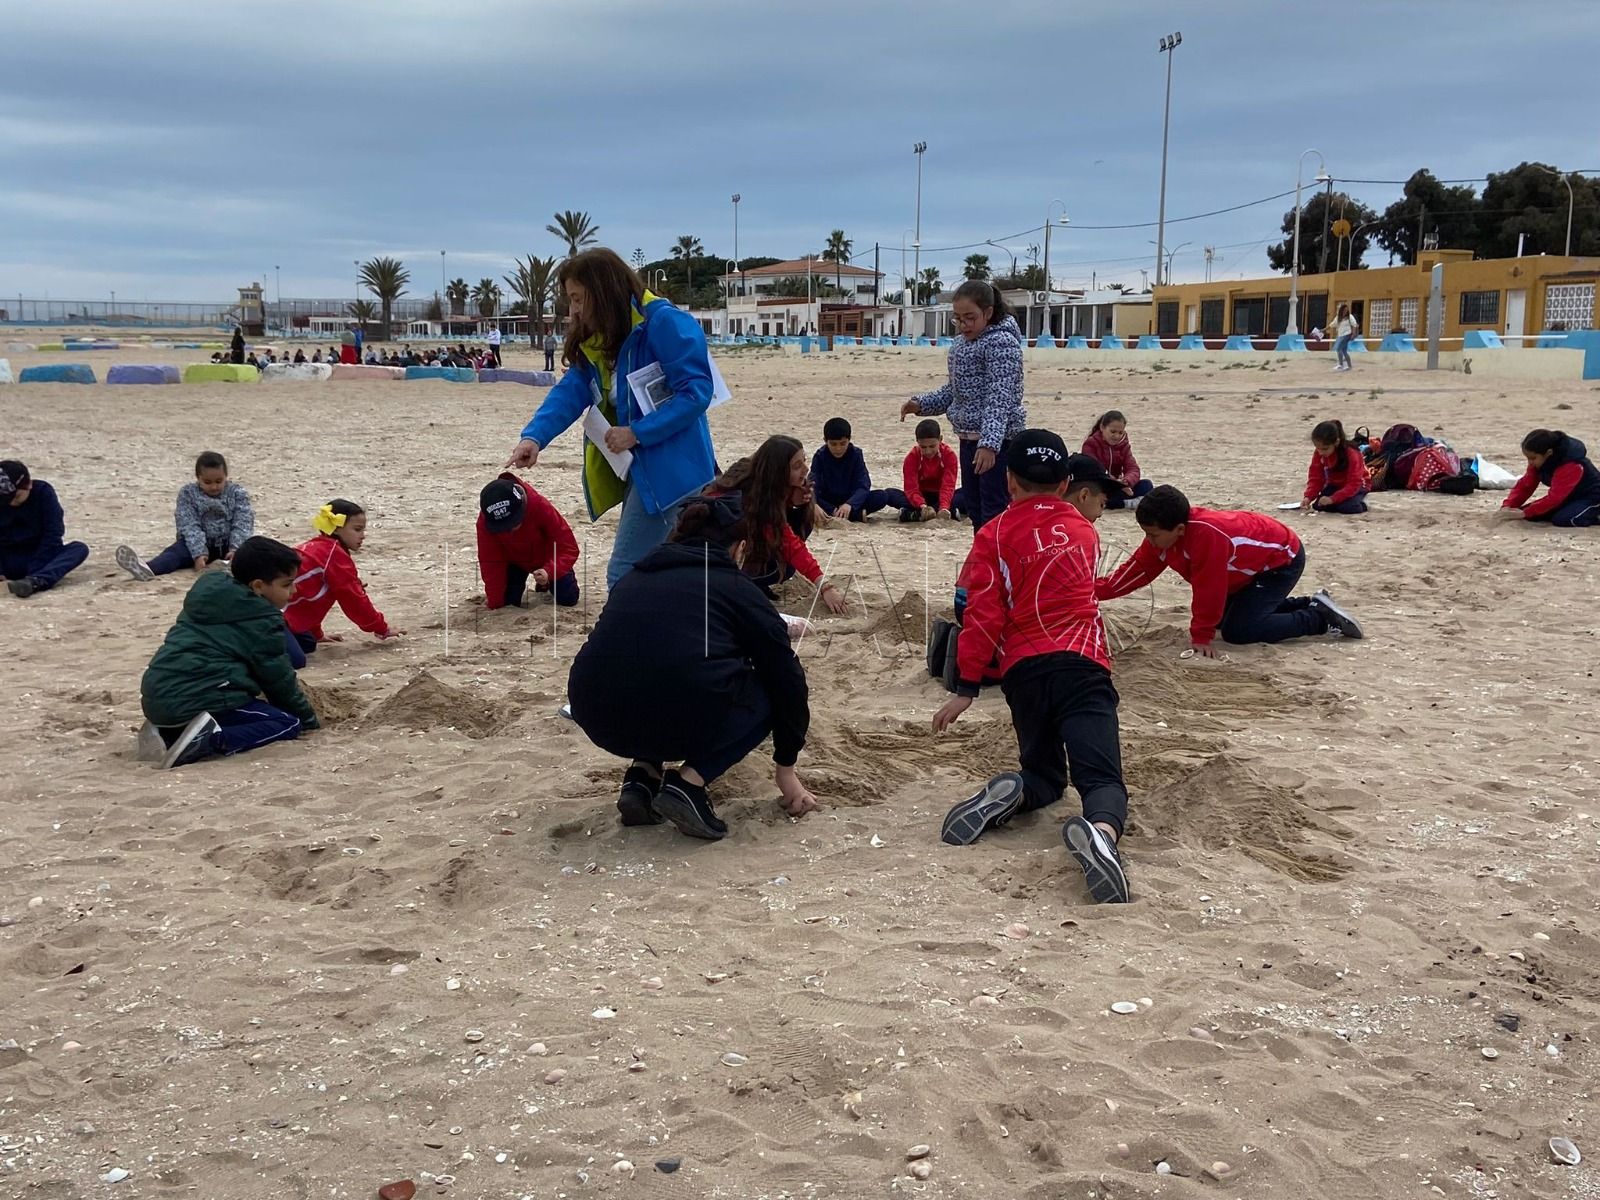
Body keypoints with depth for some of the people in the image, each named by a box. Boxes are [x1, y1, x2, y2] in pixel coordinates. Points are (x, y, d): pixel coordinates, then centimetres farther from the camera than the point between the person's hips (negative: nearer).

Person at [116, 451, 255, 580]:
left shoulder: (237, 494, -4)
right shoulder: (188, 493, -4)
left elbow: (242, 525, -13)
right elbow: (190, 526, -15)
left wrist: (236, 549, -33)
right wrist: (198, 554, -31)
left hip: (228, 544, 3)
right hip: (200, 543, -2)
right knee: (177, 550, -32)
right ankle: (148, 569, -61)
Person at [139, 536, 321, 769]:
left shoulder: (209, 591, 20)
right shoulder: (262, 620, -4)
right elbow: (279, 679, 3)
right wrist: (310, 720, 18)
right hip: (196, 698, -8)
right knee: (289, 723, -1)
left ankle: (168, 733, 8)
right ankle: (209, 740, -22)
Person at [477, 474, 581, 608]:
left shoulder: (541, 507, -41)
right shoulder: (485, 521, -34)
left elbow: (569, 548, -38)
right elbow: (490, 562, -25)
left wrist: (550, 571, -56)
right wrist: (495, 602, -25)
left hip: (547, 559, -1)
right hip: (515, 561, 1)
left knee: (568, 599, -6)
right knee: (508, 601, -10)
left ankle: (547, 582, 29)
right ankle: (519, 586, 27)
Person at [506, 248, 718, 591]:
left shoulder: (665, 323, -16)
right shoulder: (598, 341, 11)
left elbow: (696, 392, -21)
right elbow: (569, 392, 1)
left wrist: (637, 432, -21)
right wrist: (534, 436, -17)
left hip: (670, 467, -9)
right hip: (640, 467, 9)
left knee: (625, 574, -11)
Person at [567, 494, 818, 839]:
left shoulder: (635, 576, 27)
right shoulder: (736, 588, 14)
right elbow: (786, 678, 16)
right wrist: (785, 766, 30)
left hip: (598, 719, 6)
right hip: (680, 718, -6)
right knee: (766, 694, 24)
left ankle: (642, 776, 15)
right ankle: (688, 783, 3)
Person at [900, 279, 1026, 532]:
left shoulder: (1001, 341, -13)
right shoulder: (961, 344, 14)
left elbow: (1001, 397, -23)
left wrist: (989, 443, -33)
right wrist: (921, 404, 8)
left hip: (996, 440, -9)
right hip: (969, 437, 9)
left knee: (994, 513, -9)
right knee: (974, 508, 16)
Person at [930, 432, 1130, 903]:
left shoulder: (993, 535, 8)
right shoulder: (1084, 530, 20)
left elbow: (984, 617, -2)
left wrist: (966, 688, 0)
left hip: (1023, 669, 0)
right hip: (1082, 665, 0)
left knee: (1046, 777, 20)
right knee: (1101, 778, -11)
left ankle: (1010, 793, -14)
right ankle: (1101, 831, -47)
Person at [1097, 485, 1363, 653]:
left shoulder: (1206, 534, -38)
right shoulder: (1163, 535, -12)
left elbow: (1208, 589, -33)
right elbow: (1135, 570, -5)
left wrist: (1201, 637, -25)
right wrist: (1094, 590, -13)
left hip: (1284, 558, -10)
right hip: (1253, 563, 10)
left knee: (1237, 631, -16)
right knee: (1221, 618, 15)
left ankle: (1320, 617, -3)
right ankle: (1308, 605, 22)